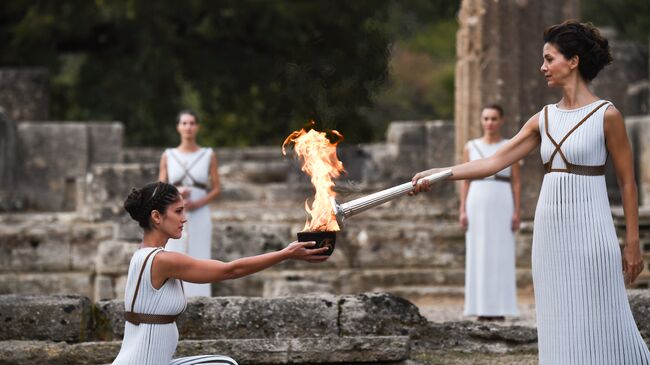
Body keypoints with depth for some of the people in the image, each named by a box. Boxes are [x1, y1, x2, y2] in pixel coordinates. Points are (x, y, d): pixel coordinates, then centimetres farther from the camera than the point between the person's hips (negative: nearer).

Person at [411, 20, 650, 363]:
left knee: (599, 323, -5)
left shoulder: (606, 115, -5)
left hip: (588, 231, -6)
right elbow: (495, 161, 8)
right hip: (549, 229, 6)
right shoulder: (544, 119, 10)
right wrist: (437, 174, 1)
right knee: (560, 326, 6)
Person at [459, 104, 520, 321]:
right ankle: (483, 310, 4)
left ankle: (500, 310, 1)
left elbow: (516, 182, 3)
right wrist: (462, 211, -2)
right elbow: (465, 181, 7)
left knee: (502, 256, -3)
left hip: (502, 206, -1)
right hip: (477, 205, 1)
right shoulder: (471, 147, 8)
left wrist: (517, 212, -6)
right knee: (479, 257, -1)